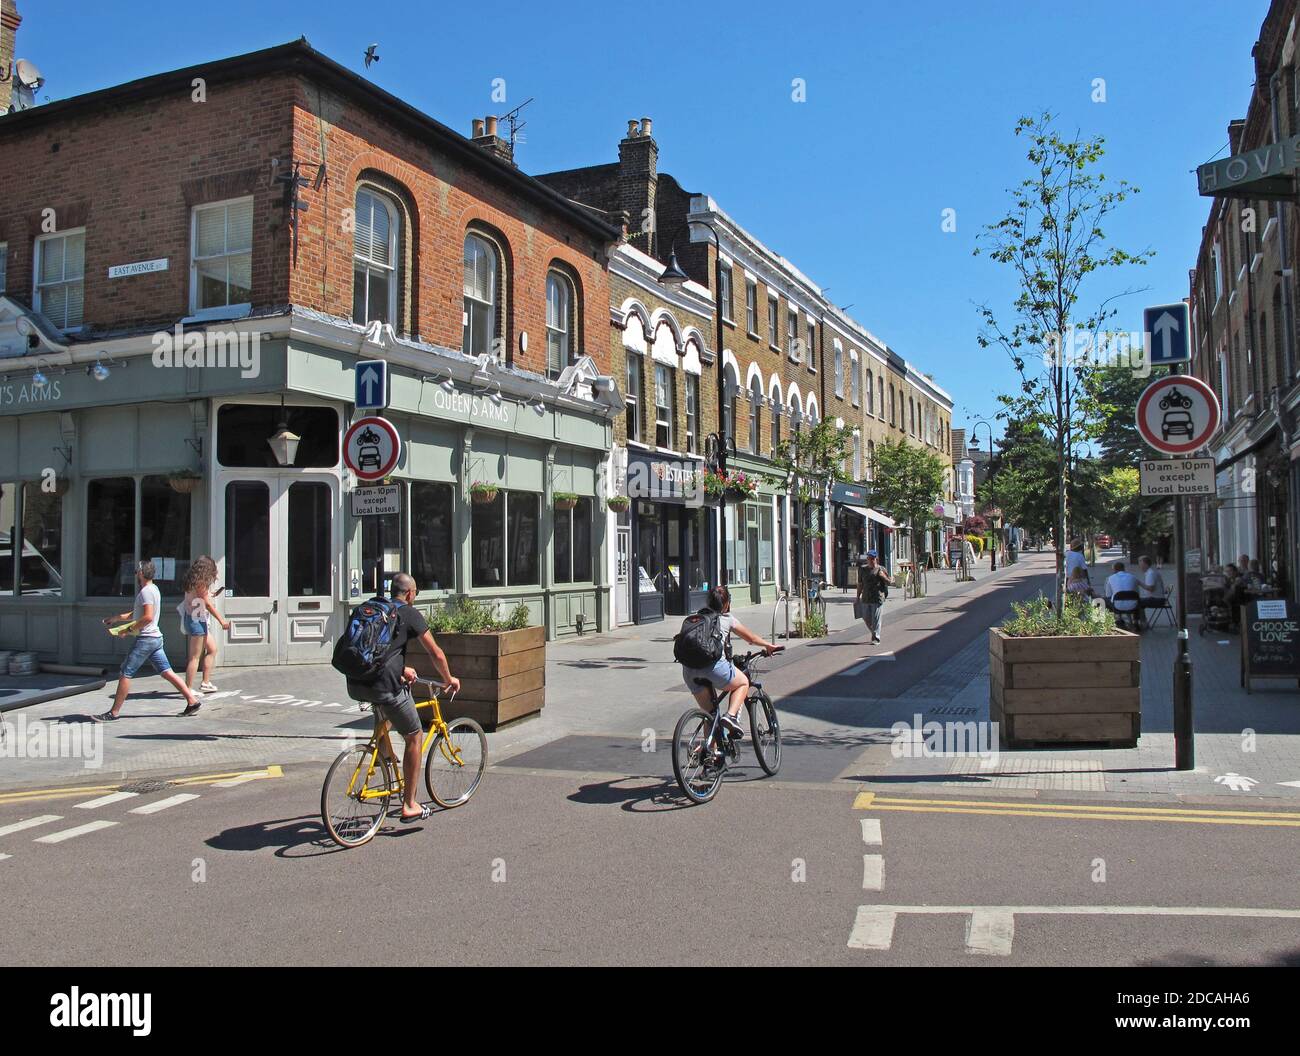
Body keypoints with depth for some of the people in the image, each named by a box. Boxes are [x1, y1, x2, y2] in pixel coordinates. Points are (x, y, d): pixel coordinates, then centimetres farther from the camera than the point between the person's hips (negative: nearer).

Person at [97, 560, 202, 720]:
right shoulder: (153, 589, 17)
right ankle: (192, 701, 2)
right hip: (156, 638, 10)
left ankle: (114, 712, 4)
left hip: (146, 639, -10)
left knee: (125, 673, -2)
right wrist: (115, 618, 23)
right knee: (166, 672, 7)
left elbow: (148, 617, -24)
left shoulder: (146, 591, -13)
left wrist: (129, 629, -16)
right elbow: (135, 614, 27)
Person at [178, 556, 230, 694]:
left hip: (200, 621, 10)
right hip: (197, 621, -10)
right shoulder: (201, 582, -16)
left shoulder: (194, 581, 11)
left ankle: (205, 683, 19)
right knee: (195, 656, -5)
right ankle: (188, 689, -2)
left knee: (212, 649, 17)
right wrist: (222, 620, -15)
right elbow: (207, 603, -17)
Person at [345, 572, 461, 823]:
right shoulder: (410, 614, 2)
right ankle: (409, 806, 9)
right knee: (415, 737, 8)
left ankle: (385, 755, 39)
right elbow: (435, 653, 3)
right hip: (383, 685, -7)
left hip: (355, 684, 7)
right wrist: (449, 679, 20)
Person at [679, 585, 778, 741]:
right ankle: (731, 716, 0)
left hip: (689, 669, 5)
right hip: (713, 664, -5)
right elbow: (751, 638, 24)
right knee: (743, 683, 23)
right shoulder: (727, 619, 14)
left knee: (709, 711, 21)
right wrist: (769, 646, 43)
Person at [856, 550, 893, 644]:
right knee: (866, 618, 8)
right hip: (865, 598, 4)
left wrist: (883, 576, -13)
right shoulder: (863, 569, 12)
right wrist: (858, 596, 15)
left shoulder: (881, 569, 2)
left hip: (877, 597, -4)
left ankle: (876, 638, 0)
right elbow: (860, 584, 18)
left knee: (876, 618, -5)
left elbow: (890, 582, 4)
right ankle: (874, 632, 33)